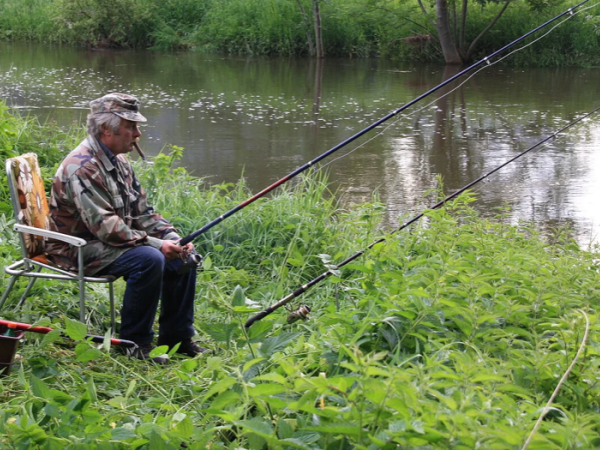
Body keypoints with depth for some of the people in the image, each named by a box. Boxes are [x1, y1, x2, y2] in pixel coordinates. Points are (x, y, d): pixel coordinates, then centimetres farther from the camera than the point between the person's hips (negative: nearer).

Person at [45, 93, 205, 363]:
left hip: (119, 239, 10)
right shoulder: (82, 167, -22)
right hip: (79, 249, -10)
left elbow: (141, 211, 13)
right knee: (148, 259, -32)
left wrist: (172, 236, -5)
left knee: (182, 257, -2)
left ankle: (177, 336, 9)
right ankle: (134, 343, -18)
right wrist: (155, 243, -29)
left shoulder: (119, 162, 10)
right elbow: (104, 225, -28)